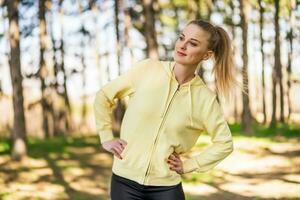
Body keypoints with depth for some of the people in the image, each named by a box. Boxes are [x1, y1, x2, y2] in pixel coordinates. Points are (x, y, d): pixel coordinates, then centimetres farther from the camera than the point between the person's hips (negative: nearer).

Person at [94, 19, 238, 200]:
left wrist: (189, 165, 0)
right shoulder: (147, 69, -6)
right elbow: (103, 97, 7)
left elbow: (225, 143, 6)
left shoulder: (205, 98, -6)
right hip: (125, 180, 1)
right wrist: (106, 138, 2)